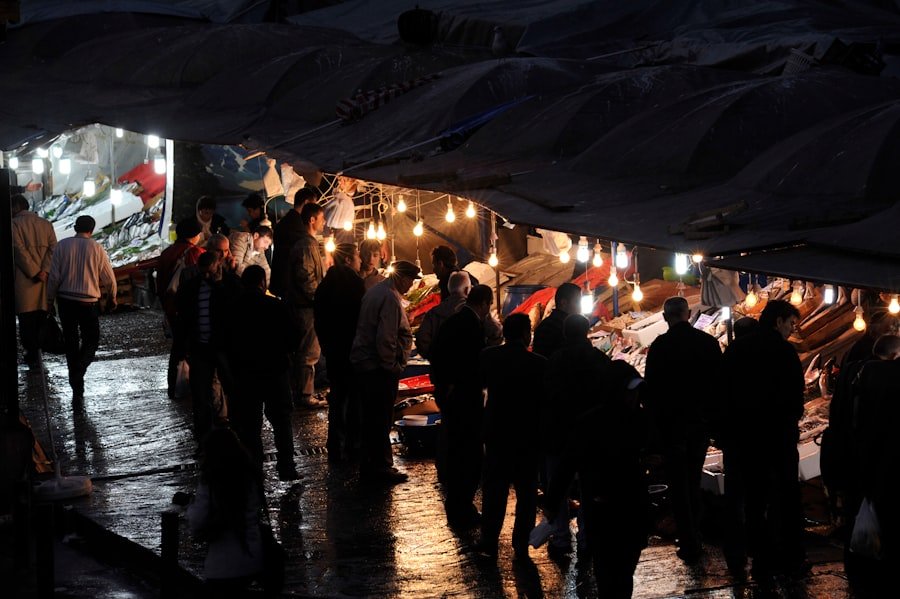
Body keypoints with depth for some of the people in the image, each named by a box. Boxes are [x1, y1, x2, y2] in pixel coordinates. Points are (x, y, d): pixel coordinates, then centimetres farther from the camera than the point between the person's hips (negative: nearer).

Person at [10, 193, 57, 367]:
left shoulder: (15, 224, -5)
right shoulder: (45, 223, 11)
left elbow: (20, 250, -14)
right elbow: (53, 247, 0)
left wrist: (34, 273, -12)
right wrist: (44, 271, -9)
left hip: (24, 279, -5)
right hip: (46, 278, 5)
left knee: (26, 318, 1)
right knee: (41, 316, 11)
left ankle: (31, 354, 0)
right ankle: (39, 349, 16)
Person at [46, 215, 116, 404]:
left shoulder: (62, 246, -5)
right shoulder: (96, 248, -7)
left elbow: (54, 276, -5)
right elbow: (109, 278, -1)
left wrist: (50, 300, 6)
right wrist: (112, 299, 16)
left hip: (65, 300, 2)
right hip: (88, 302, -2)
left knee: (71, 341, 15)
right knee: (91, 341, 11)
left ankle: (77, 388, 22)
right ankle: (78, 373, -13)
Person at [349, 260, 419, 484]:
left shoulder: (376, 291, 13)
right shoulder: (390, 298, -19)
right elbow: (385, 338, -24)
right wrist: (391, 366, -14)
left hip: (363, 363, 10)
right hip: (379, 367, -10)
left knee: (372, 417, 16)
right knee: (381, 419, -2)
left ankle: (369, 465, 23)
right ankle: (380, 467, 4)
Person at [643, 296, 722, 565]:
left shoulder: (661, 346, -12)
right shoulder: (709, 343, -1)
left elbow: (651, 388, -9)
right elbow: (719, 383, 4)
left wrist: (653, 421, 0)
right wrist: (713, 417, 11)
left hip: (671, 422, -4)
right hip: (701, 421, 4)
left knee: (679, 484, 3)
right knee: (693, 481, 18)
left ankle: (689, 545, -1)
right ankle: (693, 539, 23)